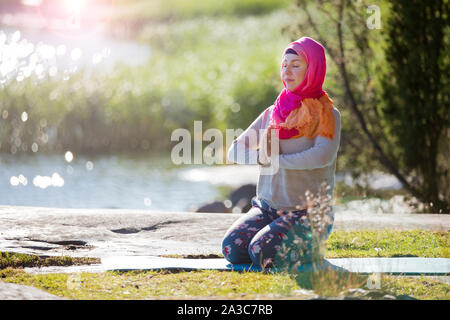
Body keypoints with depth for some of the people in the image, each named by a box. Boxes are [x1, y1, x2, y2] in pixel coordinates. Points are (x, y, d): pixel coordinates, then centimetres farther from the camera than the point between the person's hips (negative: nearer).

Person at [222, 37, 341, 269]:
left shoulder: (327, 115, -3)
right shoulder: (272, 113, 12)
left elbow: (324, 155, -23)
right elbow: (234, 151, 7)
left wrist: (276, 159, -18)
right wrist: (261, 156, -14)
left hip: (308, 213, -5)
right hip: (267, 207, 5)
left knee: (262, 252, -27)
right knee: (232, 248, -19)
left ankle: (308, 250, 4)